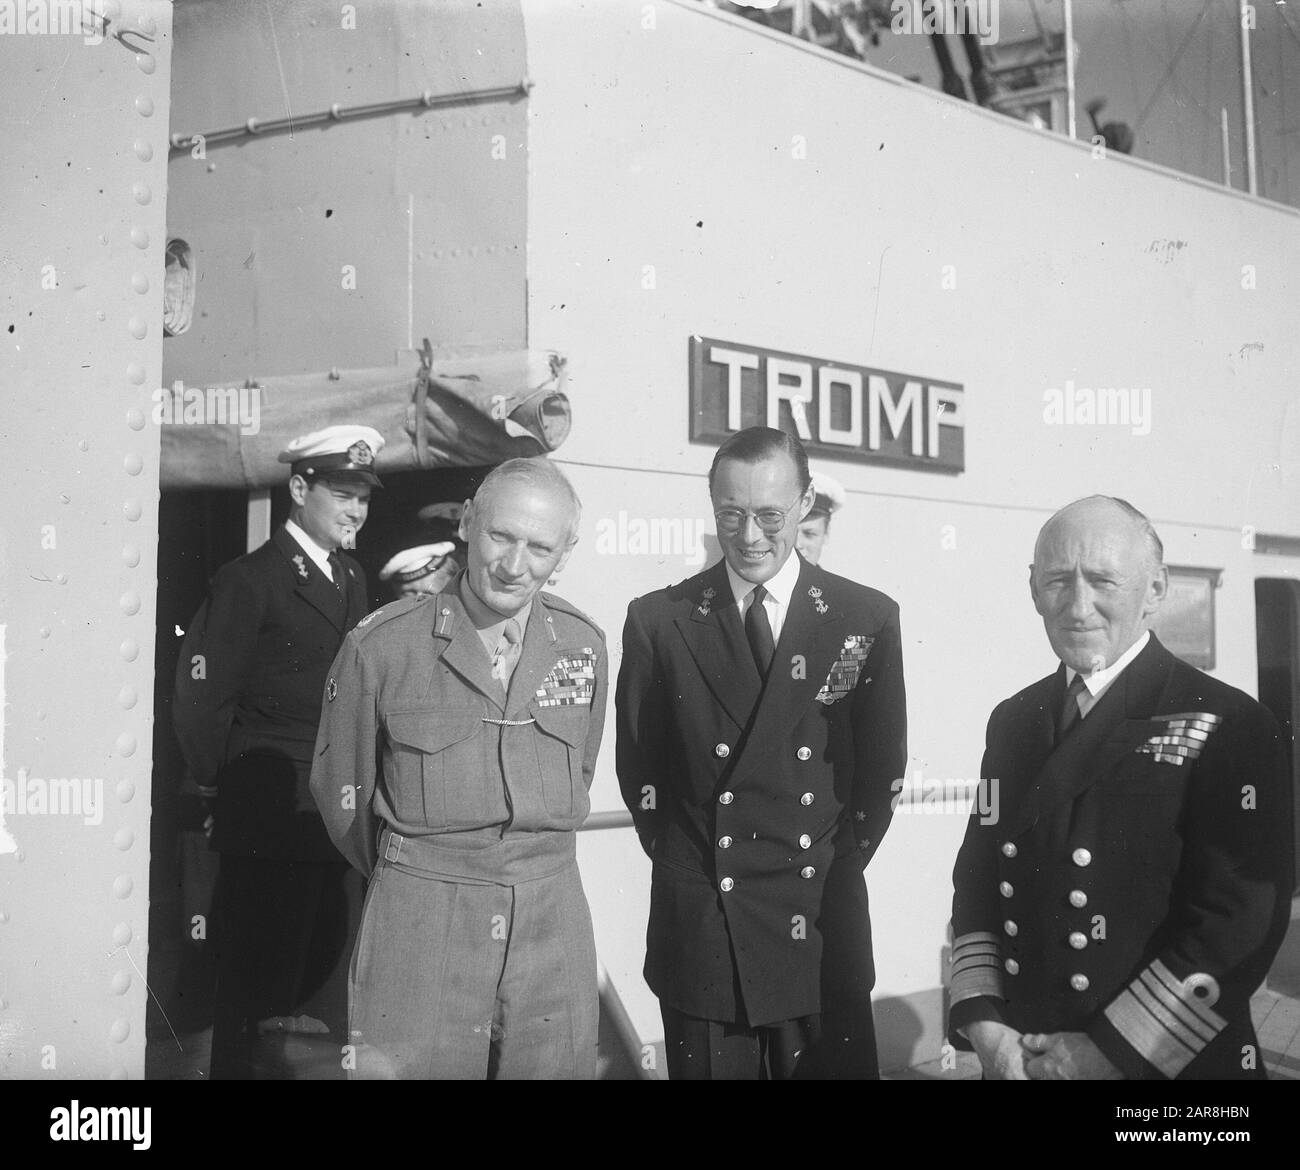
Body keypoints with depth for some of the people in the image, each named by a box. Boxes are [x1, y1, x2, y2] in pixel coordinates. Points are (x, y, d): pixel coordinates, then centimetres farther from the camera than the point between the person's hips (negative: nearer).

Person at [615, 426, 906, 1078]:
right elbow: (637, 763, 6)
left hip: (824, 933, 0)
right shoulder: (658, 620, 0)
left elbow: (881, 765, 6)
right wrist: (680, 863, 2)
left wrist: (835, 869, 2)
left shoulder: (867, 619, 1)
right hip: (697, 933, 0)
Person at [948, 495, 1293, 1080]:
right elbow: (977, 878, 7)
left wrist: (1113, 1051, -18)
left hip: (1167, 1061, -4)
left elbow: (1244, 917, -17)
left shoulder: (1228, 727, -12)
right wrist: (981, 1021, -7)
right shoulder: (1012, 720, 5)